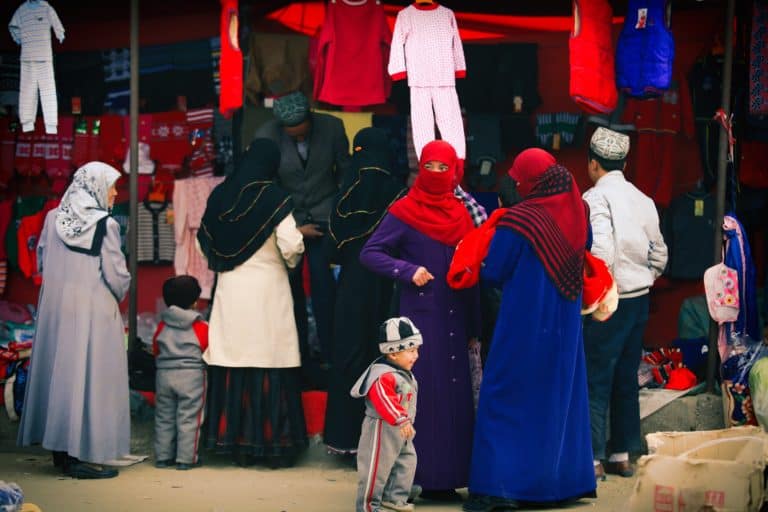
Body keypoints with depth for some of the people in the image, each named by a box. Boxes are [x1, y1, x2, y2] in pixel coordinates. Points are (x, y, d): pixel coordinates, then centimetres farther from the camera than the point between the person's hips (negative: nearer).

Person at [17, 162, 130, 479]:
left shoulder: (53, 218, 2)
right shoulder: (105, 225, -14)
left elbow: (42, 261, 11)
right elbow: (116, 275, -13)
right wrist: (119, 294, 8)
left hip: (56, 307, 6)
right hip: (94, 310, -6)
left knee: (60, 371, 13)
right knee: (91, 377, -1)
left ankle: (60, 450, 21)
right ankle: (84, 455, -1)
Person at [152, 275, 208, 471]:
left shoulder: (162, 326, 5)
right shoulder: (201, 327, -6)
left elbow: (155, 350, 13)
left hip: (164, 375, 4)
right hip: (191, 375, -4)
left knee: (164, 418, 11)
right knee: (188, 419, -1)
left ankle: (163, 456, 14)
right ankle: (185, 458, -2)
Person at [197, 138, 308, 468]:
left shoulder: (220, 195, 5)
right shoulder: (274, 199, -8)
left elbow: (204, 241, 12)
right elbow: (291, 246, -13)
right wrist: (292, 262, 8)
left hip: (230, 291, 4)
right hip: (267, 290, -4)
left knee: (234, 363, 6)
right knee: (271, 365, 1)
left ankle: (238, 443, 11)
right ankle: (274, 444, 4)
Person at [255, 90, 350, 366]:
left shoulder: (332, 127, -9)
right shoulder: (266, 136, -11)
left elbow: (345, 168, 5)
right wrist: (294, 227, -7)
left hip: (324, 217, 0)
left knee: (322, 281, -11)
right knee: (292, 285, -1)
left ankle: (329, 353, -3)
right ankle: (298, 354, 10)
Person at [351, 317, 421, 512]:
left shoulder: (405, 375, 12)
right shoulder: (383, 376, -23)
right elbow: (383, 399, -35)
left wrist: (407, 421, 25)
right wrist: (401, 420, -39)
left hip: (401, 432, 10)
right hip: (382, 429, -10)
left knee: (406, 462, 16)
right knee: (377, 467, -5)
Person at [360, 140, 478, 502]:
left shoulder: (461, 213, 11)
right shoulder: (404, 212, -3)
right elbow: (370, 253, -6)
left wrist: (474, 326, 11)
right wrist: (408, 271, -19)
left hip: (455, 319, 5)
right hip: (420, 317, -5)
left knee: (455, 395, 4)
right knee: (420, 394, -5)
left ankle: (444, 478, 12)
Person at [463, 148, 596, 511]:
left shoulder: (516, 221, -16)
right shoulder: (577, 214, 0)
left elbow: (492, 274, -10)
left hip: (523, 323, -5)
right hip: (565, 327, 5)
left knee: (505, 400, 2)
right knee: (559, 399, 15)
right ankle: (561, 480, 20)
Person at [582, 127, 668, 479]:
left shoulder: (596, 198, -12)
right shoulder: (643, 200, 10)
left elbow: (601, 252, -24)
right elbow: (659, 256, 14)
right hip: (640, 299, 7)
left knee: (595, 380, -3)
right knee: (626, 379, 13)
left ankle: (593, 459, -3)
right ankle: (623, 456, 20)